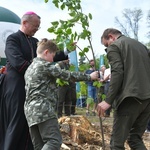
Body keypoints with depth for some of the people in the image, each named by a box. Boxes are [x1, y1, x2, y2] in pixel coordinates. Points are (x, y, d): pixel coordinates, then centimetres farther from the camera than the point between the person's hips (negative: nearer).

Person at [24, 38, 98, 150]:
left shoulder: (30, 68, 22)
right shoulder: (45, 65, -4)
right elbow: (68, 75, -4)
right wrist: (89, 77, 4)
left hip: (31, 110, 9)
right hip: (43, 109, -9)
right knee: (54, 141, -14)